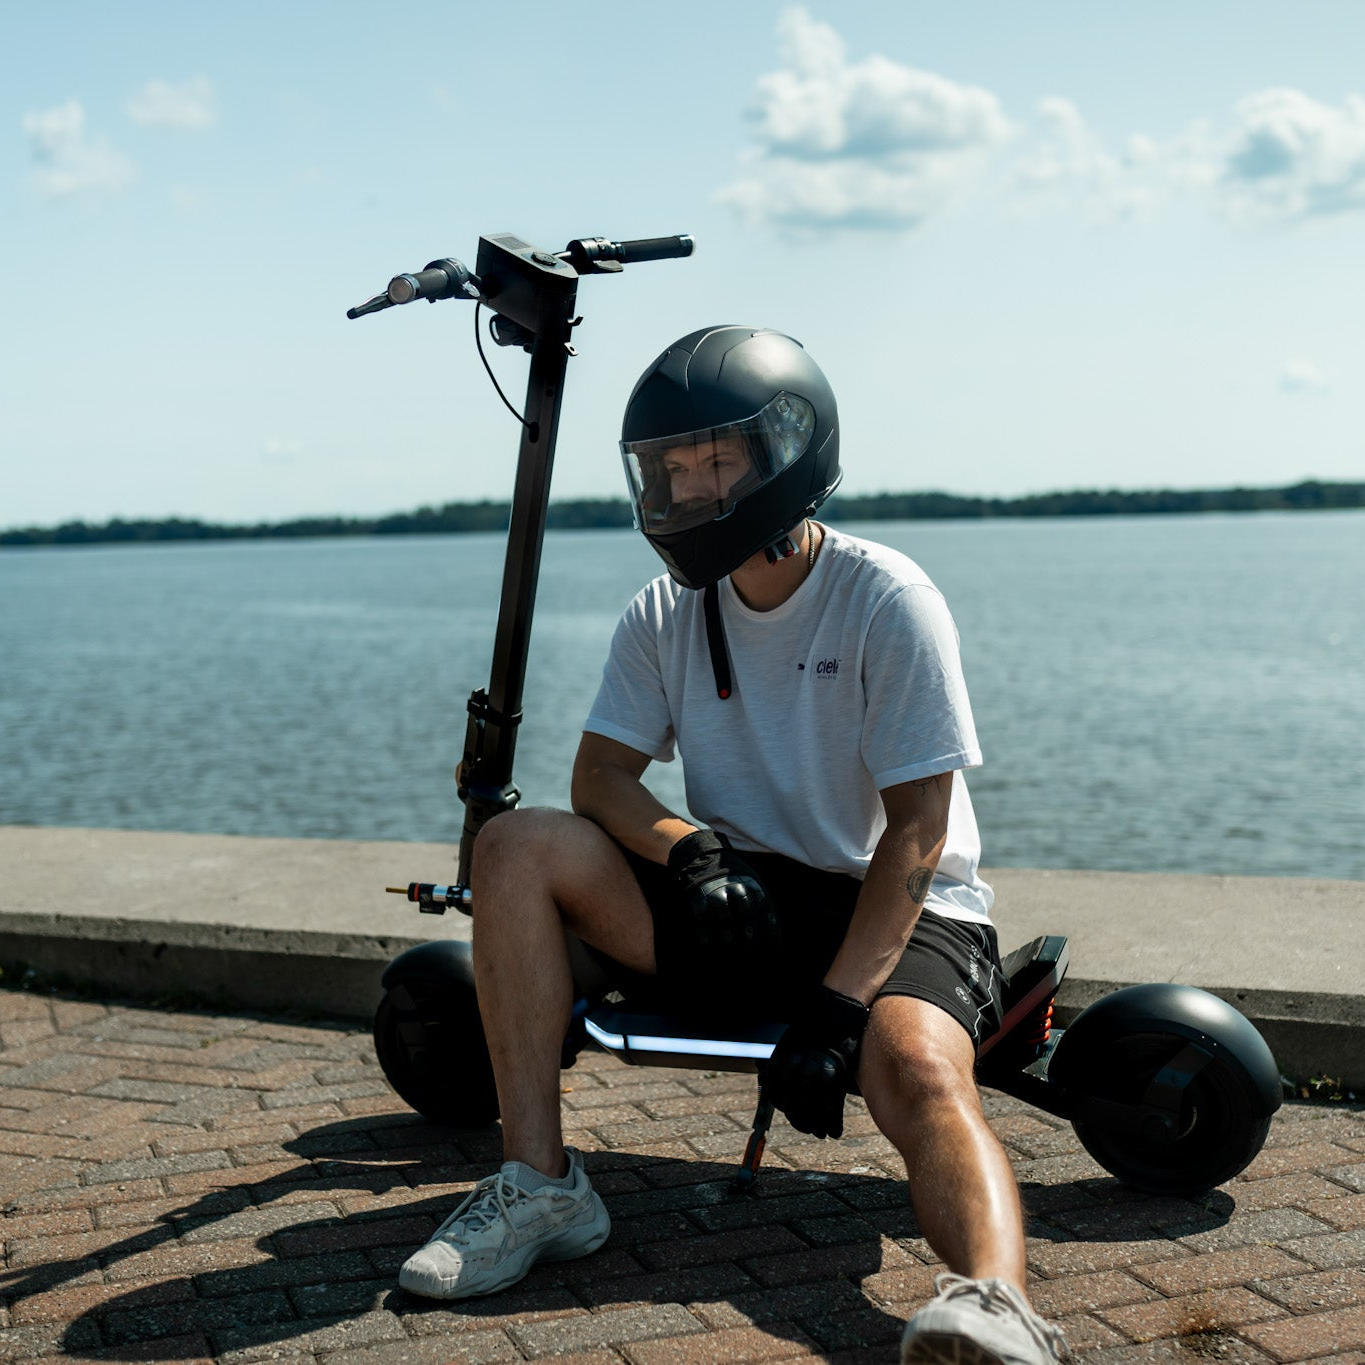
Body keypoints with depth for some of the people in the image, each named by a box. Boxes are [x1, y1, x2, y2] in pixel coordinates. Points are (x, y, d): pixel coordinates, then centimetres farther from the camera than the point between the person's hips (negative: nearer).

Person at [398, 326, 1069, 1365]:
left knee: (917, 1072, -37)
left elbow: (915, 829, -17)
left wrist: (834, 1008, -26)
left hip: (895, 911, -5)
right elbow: (601, 773, -1)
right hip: (737, 902, 5)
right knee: (517, 847, -13)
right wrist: (689, 851, -23)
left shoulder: (889, 602, -13)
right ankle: (540, 1184, -14)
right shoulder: (668, 614, 5)